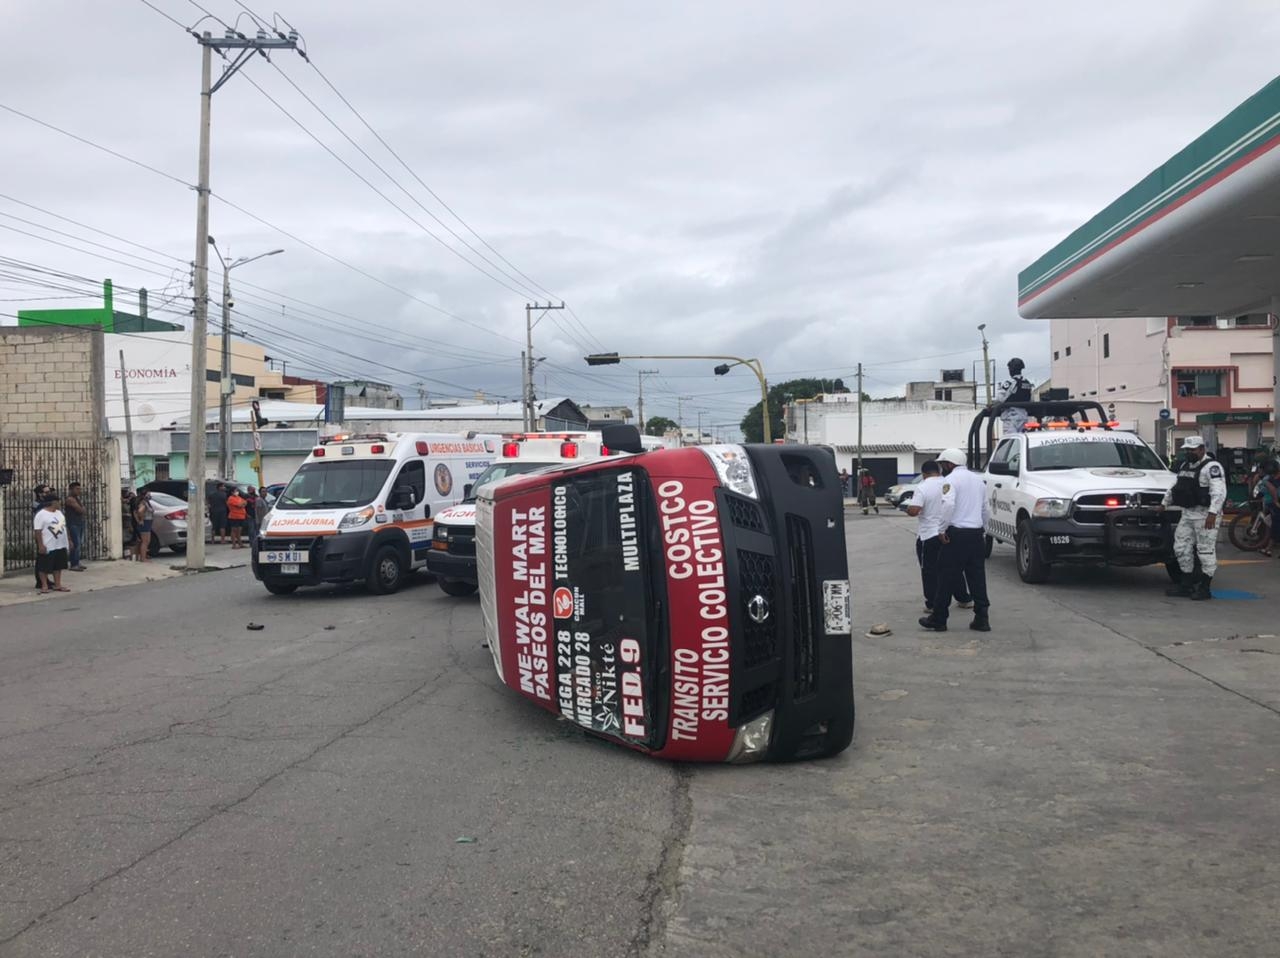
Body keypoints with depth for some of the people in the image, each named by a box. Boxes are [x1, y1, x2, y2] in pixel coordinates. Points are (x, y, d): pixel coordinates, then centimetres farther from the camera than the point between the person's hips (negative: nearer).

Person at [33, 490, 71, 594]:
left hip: (61, 545, 8)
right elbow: (38, 531, -17)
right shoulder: (41, 514, -14)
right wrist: (41, 545, -20)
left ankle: (57, 585, 18)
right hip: (48, 547, -8)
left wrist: (69, 540, 18)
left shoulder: (59, 512, 12)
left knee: (58, 566, 12)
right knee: (44, 567, 1)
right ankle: (44, 586, 8)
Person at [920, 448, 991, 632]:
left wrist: (941, 529, -19)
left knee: (947, 578, 0)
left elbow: (948, 504, -25)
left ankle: (938, 620, 7)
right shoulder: (978, 479, 16)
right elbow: (984, 509, 20)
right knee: (977, 578, 9)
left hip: (956, 534, -7)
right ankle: (982, 619, 8)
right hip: (977, 534, 7)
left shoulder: (950, 479, -9)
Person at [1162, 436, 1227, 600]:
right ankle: (1186, 585, 18)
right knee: (1181, 547, 10)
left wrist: (1212, 513, -32)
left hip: (1205, 515, -9)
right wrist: (1164, 504, 32)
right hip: (1187, 514, 9)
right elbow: (1175, 487, 30)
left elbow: (1219, 492, -23)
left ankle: (1205, 588, 3)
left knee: (1206, 550, -3)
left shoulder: (1211, 467, -12)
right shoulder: (1185, 466, 16)